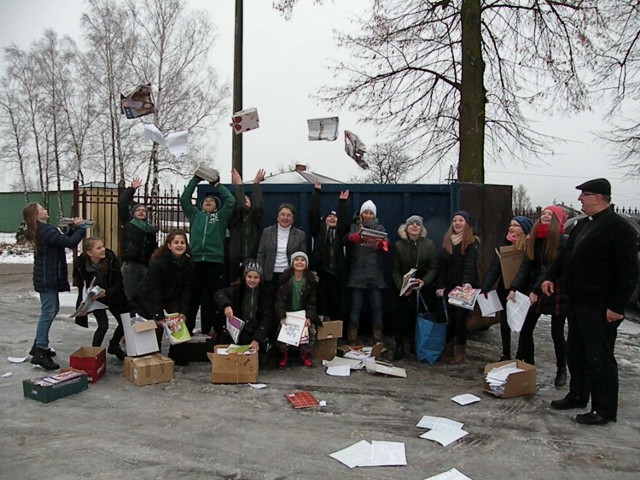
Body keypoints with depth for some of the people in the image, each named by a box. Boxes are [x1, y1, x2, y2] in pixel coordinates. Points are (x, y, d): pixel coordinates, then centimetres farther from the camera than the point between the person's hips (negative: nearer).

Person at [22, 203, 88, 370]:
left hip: (48, 276, 11)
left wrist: (73, 228, 1)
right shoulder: (46, 230, -20)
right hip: (47, 278, -11)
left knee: (52, 309, 19)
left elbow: (63, 240, 16)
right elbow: (71, 243, -26)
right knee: (48, 312, -8)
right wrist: (80, 227, -13)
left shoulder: (40, 230, 13)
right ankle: (40, 353, -5)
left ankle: (39, 345, 27)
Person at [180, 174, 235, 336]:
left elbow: (230, 200, 6)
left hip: (215, 262, -2)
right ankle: (187, 329, 12)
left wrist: (217, 184, 12)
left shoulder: (220, 216, 14)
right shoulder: (195, 215, 20)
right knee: (193, 297, 5)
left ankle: (217, 331, 6)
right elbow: (184, 199, 15)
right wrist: (195, 180, 14)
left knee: (215, 298, 1)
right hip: (196, 261, 2)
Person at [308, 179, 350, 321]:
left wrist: (342, 202, -7)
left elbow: (345, 222, -4)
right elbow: (313, 214, 3)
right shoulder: (318, 230, 12)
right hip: (321, 272, -1)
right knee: (321, 304, 0)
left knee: (336, 305, 3)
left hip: (337, 272, 1)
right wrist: (316, 192, 2)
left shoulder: (340, 232, 14)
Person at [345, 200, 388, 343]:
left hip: (375, 273, 1)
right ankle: (352, 335, 9)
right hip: (358, 273, -1)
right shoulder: (355, 226, 8)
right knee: (356, 306, 1)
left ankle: (378, 335, 13)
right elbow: (350, 238, -15)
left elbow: (385, 244, -7)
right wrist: (358, 235, -38)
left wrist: (381, 243, -32)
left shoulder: (379, 227, 11)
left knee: (377, 306, 4)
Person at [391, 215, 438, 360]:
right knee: (402, 317, -6)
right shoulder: (399, 245, 2)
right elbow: (395, 270, -1)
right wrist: (401, 286, -16)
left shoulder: (429, 244, 3)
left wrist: (424, 281, -18)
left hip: (423, 288, 0)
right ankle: (399, 346, 8)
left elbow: (433, 268, -1)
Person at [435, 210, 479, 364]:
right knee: (450, 318, 9)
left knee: (460, 318, 0)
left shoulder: (472, 242, -7)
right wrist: (439, 285, 1)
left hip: (464, 287, -4)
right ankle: (449, 347, 22)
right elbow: (441, 265, 7)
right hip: (449, 287, 4)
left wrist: (467, 282, -37)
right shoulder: (447, 241, 9)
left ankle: (461, 349, 14)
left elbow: (470, 264, -22)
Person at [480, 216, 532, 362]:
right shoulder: (505, 244, 2)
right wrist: (484, 288, -13)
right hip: (505, 291, 5)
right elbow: (494, 268, -3)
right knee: (505, 323, 14)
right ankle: (506, 356, 30)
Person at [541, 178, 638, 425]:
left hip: (600, 307, -9)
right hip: (577, 302, 9)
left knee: (600, 358, 0)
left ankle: (605, 410, 13)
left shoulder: (618, 227, -14)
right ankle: (577, 395, 34)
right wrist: (550, 276, 4)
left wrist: (617, 307, -20)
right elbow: (565, 255, 20)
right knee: (575, 352, 19)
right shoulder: (583, 224, 13)